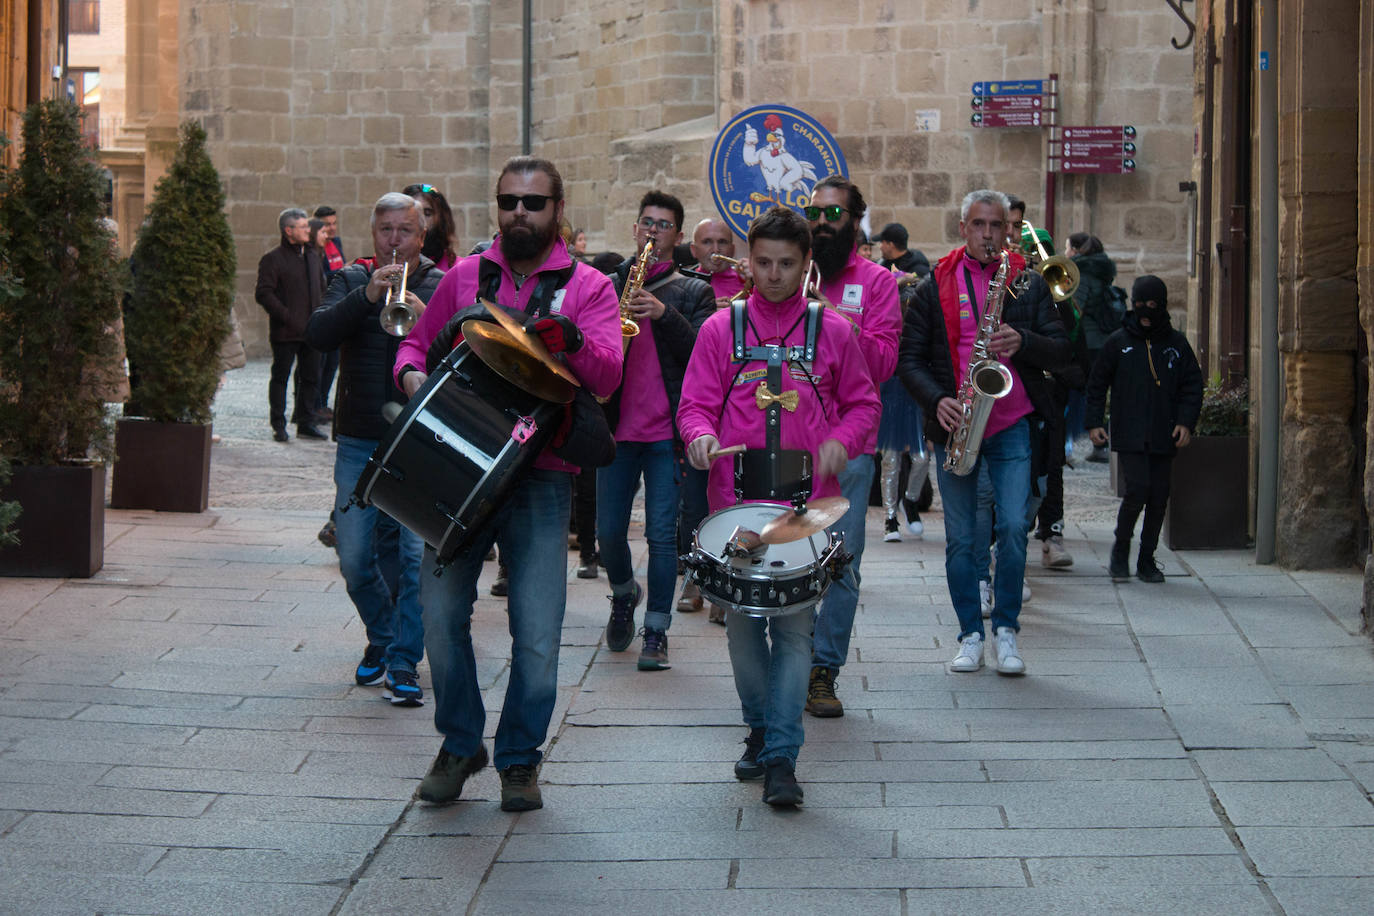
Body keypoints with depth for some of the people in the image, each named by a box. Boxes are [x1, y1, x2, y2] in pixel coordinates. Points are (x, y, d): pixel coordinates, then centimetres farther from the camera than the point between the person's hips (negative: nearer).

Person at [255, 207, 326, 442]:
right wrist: (288, 317, -18)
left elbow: (322, 289, 23)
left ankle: (306, 423, 17)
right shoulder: (273, 259, -7)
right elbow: (263, 293, -13)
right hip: (285, 333, -6)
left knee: (311, 378, 8)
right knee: (280, 377, 2)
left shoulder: (312, 256, 15)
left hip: (310, 331, 6)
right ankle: (279, 426, 8)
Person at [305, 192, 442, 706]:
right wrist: (367, 296, -21)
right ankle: (381, 639, 30)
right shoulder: (352, 280, 8)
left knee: (419, 557, -10)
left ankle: (403, 664, -1)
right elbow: (318, 335, -9)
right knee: (355, 559, 6)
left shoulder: (443, 286, 4)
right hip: (359, 443, 2)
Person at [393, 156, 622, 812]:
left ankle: (519, 758, 14)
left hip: (541, 479, -2)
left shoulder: (586, 287, 5)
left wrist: (572, 341, -29)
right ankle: (458, 744, 18)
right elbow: (417, 341, 22)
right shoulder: (465, 277, 13)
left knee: (537, 633, -4)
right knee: (441, 611, -2)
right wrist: (411, 373, -2)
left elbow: (607, 377, -9)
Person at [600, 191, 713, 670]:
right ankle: (624, 595, 34)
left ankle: (656, 631, 5)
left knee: (662, 534, -4)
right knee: (608, 533, 5)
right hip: (616, 427, 2)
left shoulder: (694, 292, 6)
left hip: (667, 431, -2)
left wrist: (663, 313, -19)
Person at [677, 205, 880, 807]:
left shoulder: (832, 331, 7)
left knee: (794, 626, -8)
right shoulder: (720, 330, 7)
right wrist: (701, 435, -16)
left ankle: (781, 757, -9)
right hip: (736, 501, 1)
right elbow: (696, 403, 6)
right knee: (743, 624, 9)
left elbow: (862, 404, 14)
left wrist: (839, 441, -6)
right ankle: (760, 730, 28)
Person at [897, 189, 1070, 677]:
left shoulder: (1028, 283, 8)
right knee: (961, 538, 4)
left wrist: (1022, 341, -15)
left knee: (1014, 526, -11)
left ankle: (1006, 630, 3)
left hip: (1012, 425, 0)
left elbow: (1060, 351, 5)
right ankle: (970, 634, 14)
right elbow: (909, 357, 4)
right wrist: (937, 400, -12)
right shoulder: (935, 287, 6)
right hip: (954, 426, 1)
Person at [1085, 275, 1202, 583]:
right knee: (1137, 490, -15)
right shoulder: (1119, 342, 5)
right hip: (1129, 436, -3)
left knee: (1159, 497, 3)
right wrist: (1093, 422, 2)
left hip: (1163, 438, 3)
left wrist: (1186, 422, -1)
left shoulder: (1176, 343, 9)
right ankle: (1120, 551, 5)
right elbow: (1097, 384, 10)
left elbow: (1193, 385, 12)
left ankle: (1147, 560, 16)